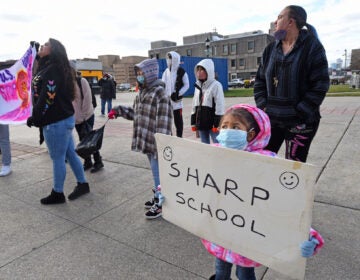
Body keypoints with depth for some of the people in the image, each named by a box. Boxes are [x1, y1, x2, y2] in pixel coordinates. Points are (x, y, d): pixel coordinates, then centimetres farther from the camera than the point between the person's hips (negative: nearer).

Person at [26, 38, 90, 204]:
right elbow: (41, 95, 18)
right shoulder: (47, 68, 17)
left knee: (57, 158, 2)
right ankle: (82, 184, 27)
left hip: (56, 122, -10)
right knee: (70, 154, 15)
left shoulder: (52, 70, -15)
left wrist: (34, 118, -14)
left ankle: (57, 194, 17)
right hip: (64, 118, 10)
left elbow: (47, 98, -21)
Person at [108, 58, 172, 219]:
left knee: (158, 172, 2)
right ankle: (158, 198, 36)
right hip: (146, 140, 9)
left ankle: (161, 204, 17)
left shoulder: (160, 94, -16)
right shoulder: (142, 93, 12)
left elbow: (164, 121, -21)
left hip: (156, 142, -9)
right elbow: (135, 112, 23)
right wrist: (118, 111, 17)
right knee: (155, 171, 20)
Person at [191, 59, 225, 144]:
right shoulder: (198, 86, 13)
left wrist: (217, 124, -17)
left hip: (212, 124, -7)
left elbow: (220, 105, -13)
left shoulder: (216, 85, -9)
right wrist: (193, 122, 14)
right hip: (201, 123, 7)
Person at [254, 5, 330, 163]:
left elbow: (320, 84, -9)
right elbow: (260, 80, 12)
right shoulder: (271, 49, 9)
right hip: (271, 118, 4)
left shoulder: (312, 47, -5)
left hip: (301, 122, -4)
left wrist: (299, 113, -14)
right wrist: (263, 106, -1)